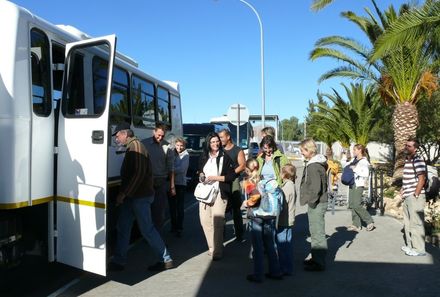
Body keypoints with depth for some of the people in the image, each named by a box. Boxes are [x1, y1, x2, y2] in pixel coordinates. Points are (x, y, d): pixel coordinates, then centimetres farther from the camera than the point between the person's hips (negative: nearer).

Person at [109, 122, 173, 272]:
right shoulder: (131, 147, 15)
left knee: (147, 229, -2)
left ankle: (166, 259, 9)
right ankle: (119, 261, 19)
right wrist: (123, 193, 17)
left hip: (140, 197, -10)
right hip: (132, 196, 10)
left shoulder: (136, 146, -16)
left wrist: (123, 193, -21)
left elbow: (139, 174, -24)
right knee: (122, 227, 11)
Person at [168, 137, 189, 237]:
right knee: (172, 206, 12)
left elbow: (182, 169, -14)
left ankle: (179, 229, 9)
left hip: (180, 183, -4)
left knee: (179, 207, 1)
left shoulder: (186, 155, -4)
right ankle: (173, 226, 26)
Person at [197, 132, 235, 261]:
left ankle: (217, 251, -1)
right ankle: (211, 247, 20)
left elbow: (232, 176, -3)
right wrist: (201, 176, 6)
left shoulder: (225, 157, 0)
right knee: (205, 220, 4)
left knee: (217, 222, -10)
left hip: (219, 193, -5)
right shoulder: (203, 157, 16)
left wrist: (215, 178, -11)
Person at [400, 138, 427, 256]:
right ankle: (410, 245, 29)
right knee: (408, 223, 17)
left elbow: (421, 179, -18)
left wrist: (415, 195, -17)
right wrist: (403, 189, 14)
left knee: (416, 223, -3)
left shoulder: (418, 160, -13)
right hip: (407, 197, 10)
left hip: (415, 197, -10)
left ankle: (419, 249, 5)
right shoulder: (407, 160, 14)